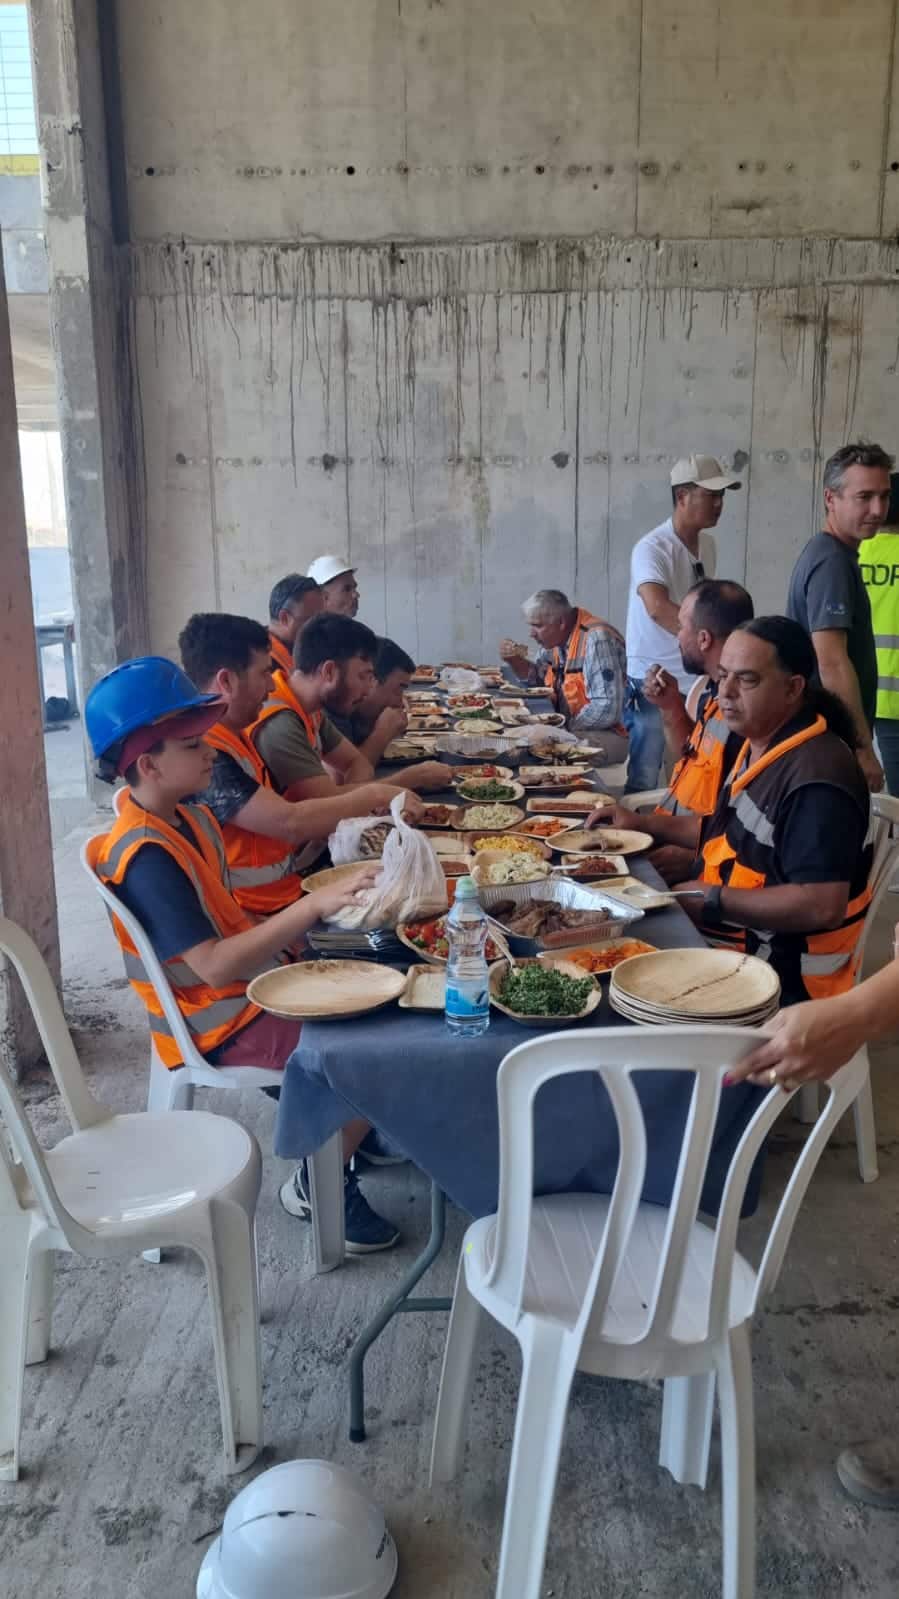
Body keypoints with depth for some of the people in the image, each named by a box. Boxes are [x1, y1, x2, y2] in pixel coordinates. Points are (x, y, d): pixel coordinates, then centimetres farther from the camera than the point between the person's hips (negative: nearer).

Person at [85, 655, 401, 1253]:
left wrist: (292, 935, -3)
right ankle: (316, 1186, 4)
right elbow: (213, 964, -32)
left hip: (257, 980, 9)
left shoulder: (188, 817, 3)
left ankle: (349, 1124, 25)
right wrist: (314, 905, -36)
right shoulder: (145, 855, -26)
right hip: (224, 1021, -9)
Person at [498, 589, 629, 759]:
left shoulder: (596, 639, -21)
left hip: (609, 733, -8)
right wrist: (515, 661, 6)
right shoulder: (556, 637, 6)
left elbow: (606, 711, -26)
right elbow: (537, 677, 25)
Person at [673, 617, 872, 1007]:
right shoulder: (757, 746, 8)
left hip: (781, 981, -9)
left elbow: (822, 907, -28)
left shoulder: (816, 778, -23)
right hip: (730, 946, 9)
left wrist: (712, 900, -20)